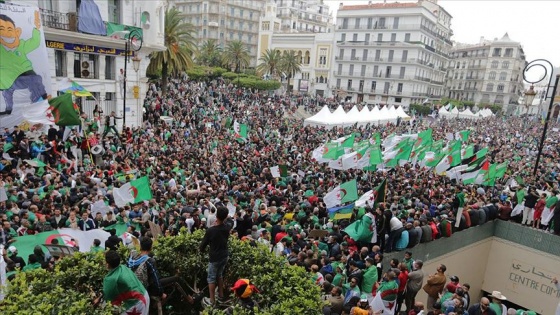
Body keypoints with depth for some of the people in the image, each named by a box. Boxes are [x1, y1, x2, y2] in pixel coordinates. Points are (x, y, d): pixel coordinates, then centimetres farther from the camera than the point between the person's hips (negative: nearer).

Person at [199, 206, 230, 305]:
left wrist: (201, 249, 11)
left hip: (215, 258, -5)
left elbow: (202, 247, -12)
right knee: (219, 275, 23)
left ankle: (212, 300, 14)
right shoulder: (227, 229, -7)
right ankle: (221, 294, 34)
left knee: (211, 278, 9)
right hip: (224, 256, 5)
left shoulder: (210, 230, -23)